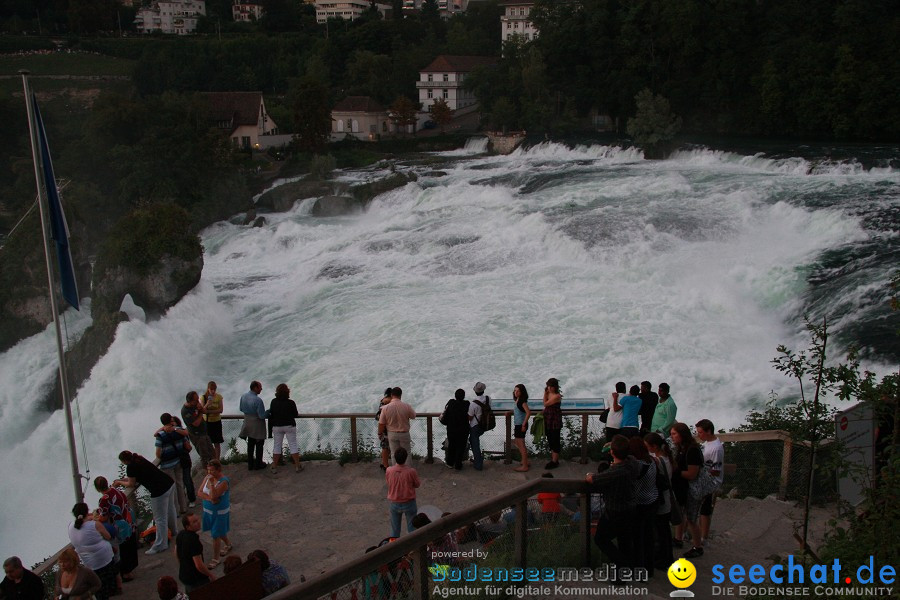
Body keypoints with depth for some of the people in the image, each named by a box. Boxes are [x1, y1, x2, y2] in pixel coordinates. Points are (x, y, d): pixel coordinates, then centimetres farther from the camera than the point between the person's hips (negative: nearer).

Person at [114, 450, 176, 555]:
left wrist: (119, 482, 18)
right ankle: (172, 531, 49)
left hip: (159, 491, -9)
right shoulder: (139, 459, 15)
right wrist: (122, 480, 31)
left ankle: (160, 545, 11)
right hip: (170, 483, 9)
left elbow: (131, 484, 3)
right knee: (170, 511, 29)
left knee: (160, 519, 2)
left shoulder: (131, 467, -10)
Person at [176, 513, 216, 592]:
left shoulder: (180, 534, -5)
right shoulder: (194, 540, -32)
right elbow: (199, 565, -29)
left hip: (183, 576, 9)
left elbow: (176, 552, 12)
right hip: (197, 580, -8)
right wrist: (211, 576, -14)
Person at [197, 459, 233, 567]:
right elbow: (200, 493, -7)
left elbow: (214, 496, -31)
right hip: (208, 510, 7)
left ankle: (215, 559, 13)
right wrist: (209, 498, -22)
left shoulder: (224, 481, -24)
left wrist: (211, 482, -34)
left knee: (216, 536, -1)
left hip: (220, 513, -7)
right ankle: (228, 544, 49)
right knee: (219, 532, 24)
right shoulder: (207, 478, -4)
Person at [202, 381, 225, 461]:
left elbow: (221, 410, -12)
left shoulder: (219, 397, -8)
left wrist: (208, 411, -20)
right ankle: (214, 459, 25)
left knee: (217, 443, 2)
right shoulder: (203, 397, -9)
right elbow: (202, 411, -15)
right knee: (208, 443, 8)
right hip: (206, 422, 1)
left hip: (217, 421, -1)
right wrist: (207, 404, -32)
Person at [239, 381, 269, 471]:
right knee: (259, 445, 11)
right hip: (257, 424, -6)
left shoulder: (243, 396, -6)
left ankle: (250, 464, 25)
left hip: (248, 423, 6)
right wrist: (269, 412, -6)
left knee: (250, 445, 18)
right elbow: (262, 415, -24)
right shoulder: (258, 400, -28)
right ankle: (258, 464, 21)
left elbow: (241, 409, 9)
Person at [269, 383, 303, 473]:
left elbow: (271, 414, 0)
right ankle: (297, 466, 8)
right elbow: (295, 415, -6)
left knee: (277, 445, 12)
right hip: (289, 426, -2)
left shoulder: (274, 402, -8)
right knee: (293, 445, 5)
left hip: (277, 427, 2)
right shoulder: (291, 403, -16)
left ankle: (274, 467, 16)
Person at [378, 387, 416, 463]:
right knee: (406, 454, 13)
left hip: (392, 434, 1)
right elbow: (413, 416, 1)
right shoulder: (406, 406, -16)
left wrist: (379, 433, 7)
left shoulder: (385, 408, -14)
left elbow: (381, 424, -9)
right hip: (404, 434, -1)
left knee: (394, 454, 13)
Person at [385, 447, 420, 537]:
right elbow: (417, 484, -8)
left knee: (394, 530, 19)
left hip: (394, 504, 2)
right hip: (409, 503, -2)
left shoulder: (388, 471, -18)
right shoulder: (411, 471, -25)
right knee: (412, 529, 16)